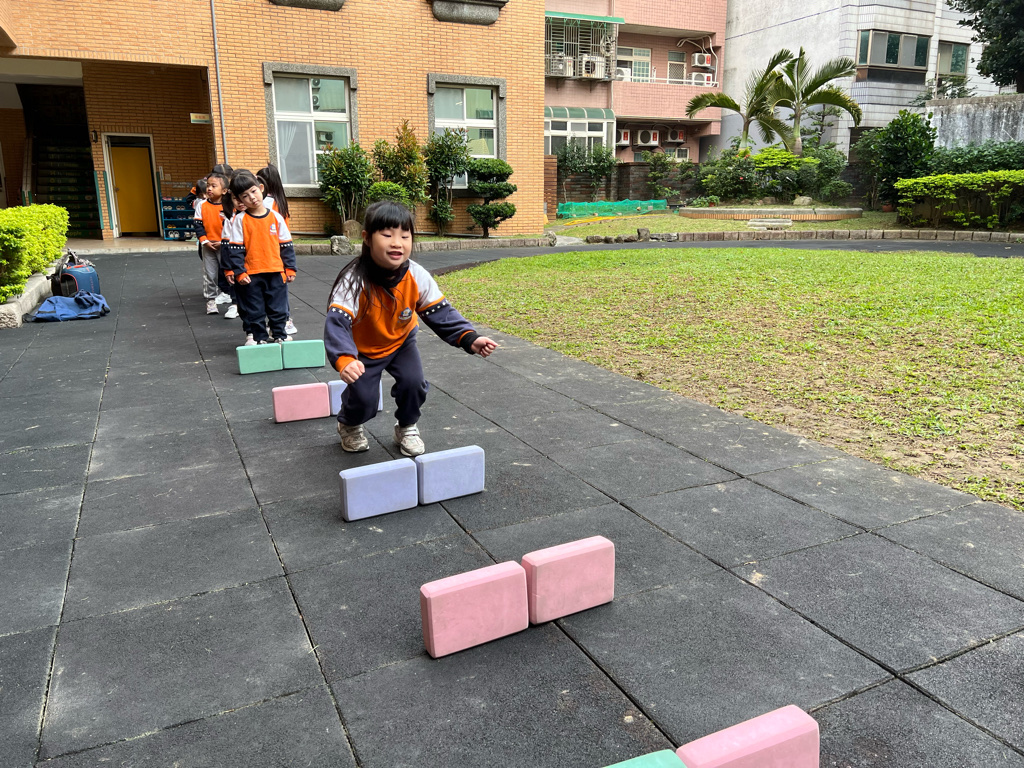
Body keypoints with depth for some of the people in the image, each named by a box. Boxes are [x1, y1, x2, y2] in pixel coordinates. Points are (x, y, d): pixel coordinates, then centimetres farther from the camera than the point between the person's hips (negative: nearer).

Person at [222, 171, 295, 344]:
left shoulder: (275, 217, 2)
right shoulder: (239, 220, -3)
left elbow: (286, 245, 6)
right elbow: (234, 249, -4)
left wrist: (290, 268, 4)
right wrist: (239, 272, -11)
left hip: (276, 272, 1)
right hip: (251, 275, -1)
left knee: (278, 308, 10)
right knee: (255, 310, 8)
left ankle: (280, 335, 25)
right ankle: (259, 338, 20)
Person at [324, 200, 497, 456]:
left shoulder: (418, 277, -22)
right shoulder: (354, 280, -33)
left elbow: (441, 314, -16)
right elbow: (337, 322, -41)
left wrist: (469, 339, -31)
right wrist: (343, 359, -59)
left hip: (401, 342, 3)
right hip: (363, 349, -2)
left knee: (413, 382, -16)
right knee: (362, 399, -12)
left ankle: (407, 427, 16)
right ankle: (349, 426, 27)